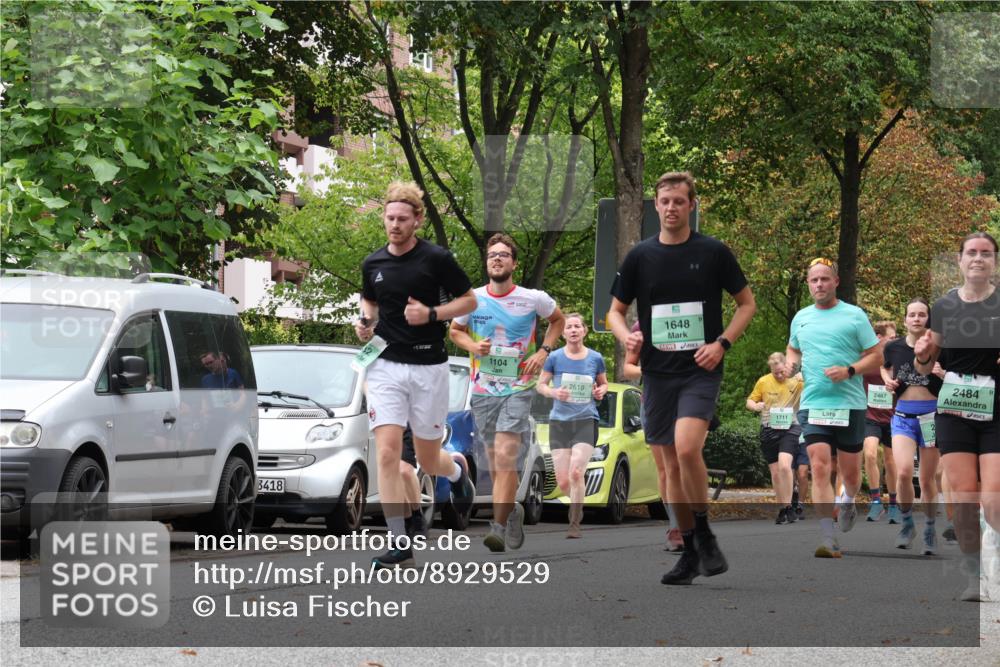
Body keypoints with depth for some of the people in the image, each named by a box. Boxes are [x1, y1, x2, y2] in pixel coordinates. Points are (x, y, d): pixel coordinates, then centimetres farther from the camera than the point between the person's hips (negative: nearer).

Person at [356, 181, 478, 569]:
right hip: (385, 366, 2)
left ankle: (457, 472, 47)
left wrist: (431, 314, -15)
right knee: (387, 452, -13)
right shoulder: (372, 264, 5)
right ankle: (399, 545, -11)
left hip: (428, 367, -2)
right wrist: (365, 322, 3)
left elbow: (470, 300, 1)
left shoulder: (436, 259, -7)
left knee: (428, 460, 8)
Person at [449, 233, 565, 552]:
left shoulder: (534, 299, -5)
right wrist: (472, 346, -6)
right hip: (483, 390, 3)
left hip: (518, 388, -3)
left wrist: (544, 351, 0)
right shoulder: (472, 299, -1)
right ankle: (512, 510, 36)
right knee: (495, 463, 11)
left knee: (505, 457, -18)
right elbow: (455, 330, 15)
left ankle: (499, 528, -20)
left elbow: (557, 320, 15)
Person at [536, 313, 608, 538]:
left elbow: (603, 383, 18)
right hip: (559, 421, 1)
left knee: (576, 472, -21)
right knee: (563, 481, 0)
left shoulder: (595, 358, 3)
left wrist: (601, 391, -4)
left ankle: (575, 524, -13)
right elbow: (540, 385, 8)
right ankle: (577, 504, 32)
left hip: (586, 421, -1)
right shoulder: (555, 358, 0)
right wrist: (554, 392, -13)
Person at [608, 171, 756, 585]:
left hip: (700, 370, -4)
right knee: (670, 465, 5)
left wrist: (722, 343, -8)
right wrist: (626, 336, -8)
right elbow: (616, 309, 14)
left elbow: (747, 303, 7)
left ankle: (705, 535, -6)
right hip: (657, 373, 4)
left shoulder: (713, 252, 0)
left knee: (687, 448, -23)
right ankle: (691, 552, 16)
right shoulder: (640, 256, 6)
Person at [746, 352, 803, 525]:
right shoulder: (763, 382, 2)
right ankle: (782, 509, 19)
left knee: (784, 465, -24)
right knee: (775, 472, 6)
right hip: (769, 431, 3)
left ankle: (789, 506, -14)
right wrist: (756, 406, -13)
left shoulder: (798, 381, -4)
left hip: (790, 428, -3)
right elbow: (750, 401, 11)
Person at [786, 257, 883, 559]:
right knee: (820, 468, -13)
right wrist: (792, 363, 7)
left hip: (850, 405, -2)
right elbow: (793, 349, 30)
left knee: (850, 473, 7)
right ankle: (828, 540, -16)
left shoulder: (854, 316, 0)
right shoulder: (801, 318, 12)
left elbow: (876, 356, 1)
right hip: (813, 406, 2)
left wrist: (849, 371, -15)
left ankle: (847, 501, 44)